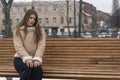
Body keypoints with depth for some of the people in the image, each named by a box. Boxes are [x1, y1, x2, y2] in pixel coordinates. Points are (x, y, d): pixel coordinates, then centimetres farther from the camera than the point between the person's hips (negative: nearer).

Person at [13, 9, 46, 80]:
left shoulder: (40, 30, 8)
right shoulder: (18, 30, 3)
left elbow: (41, 46, -5)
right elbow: (18, 47, -8)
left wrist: (37, 59, -23)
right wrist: (27, 58, -25)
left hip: (34, 58, 1)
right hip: (20, 58, -1)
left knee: (38, 69, -33)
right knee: (28, 68, -35)